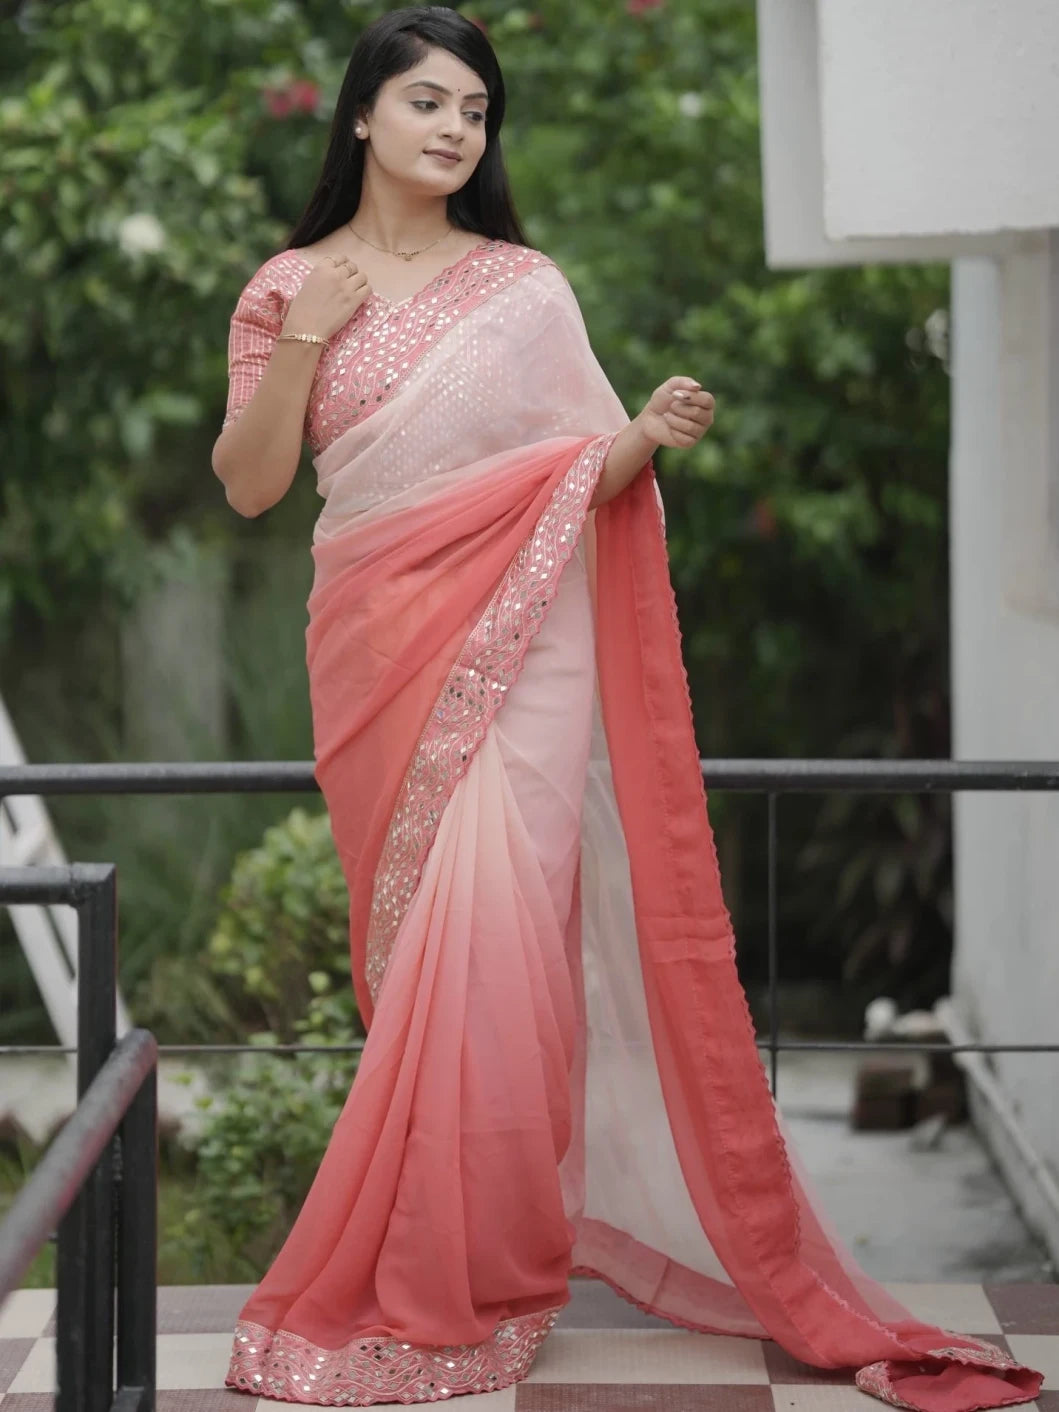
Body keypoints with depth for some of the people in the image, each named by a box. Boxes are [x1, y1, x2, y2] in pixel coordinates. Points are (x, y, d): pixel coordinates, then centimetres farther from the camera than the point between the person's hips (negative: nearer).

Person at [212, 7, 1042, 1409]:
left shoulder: (525, 286, 5)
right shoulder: (290, 287, 7)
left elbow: (588, 479, 5)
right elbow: (249, 484, 0)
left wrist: (649, 438, -16)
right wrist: (304, 337, -12)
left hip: (513, 648, -1)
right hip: (374, 649, 1)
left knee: (487, 937, -10)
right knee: (418, 955, 5)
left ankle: (457, 1275, -1)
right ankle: (441, 1264, 17)